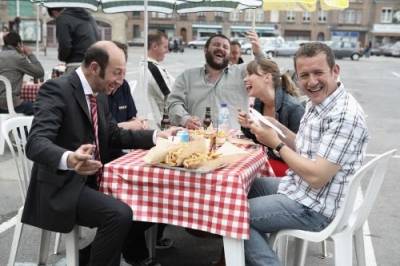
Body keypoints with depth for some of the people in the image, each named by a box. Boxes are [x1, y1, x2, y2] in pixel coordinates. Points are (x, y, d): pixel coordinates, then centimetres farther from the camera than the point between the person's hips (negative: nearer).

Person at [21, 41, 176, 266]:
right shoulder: (57, 89, -17)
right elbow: (36, 143, -30)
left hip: (93, 180, 9)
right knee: (120, 214, -28)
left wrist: (157, 136, 8)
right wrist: (69, 159, -52)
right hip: (63, 186, -9)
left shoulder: (100, 95, 9)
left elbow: (114, 135, 20)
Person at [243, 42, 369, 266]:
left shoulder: (345, 115, -26)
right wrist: (279, 128, -1)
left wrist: (276, 143, -18)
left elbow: (316, 176, -29)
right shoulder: (316, 103, 4)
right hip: (300, 187, 10)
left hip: (316, 207, -10)